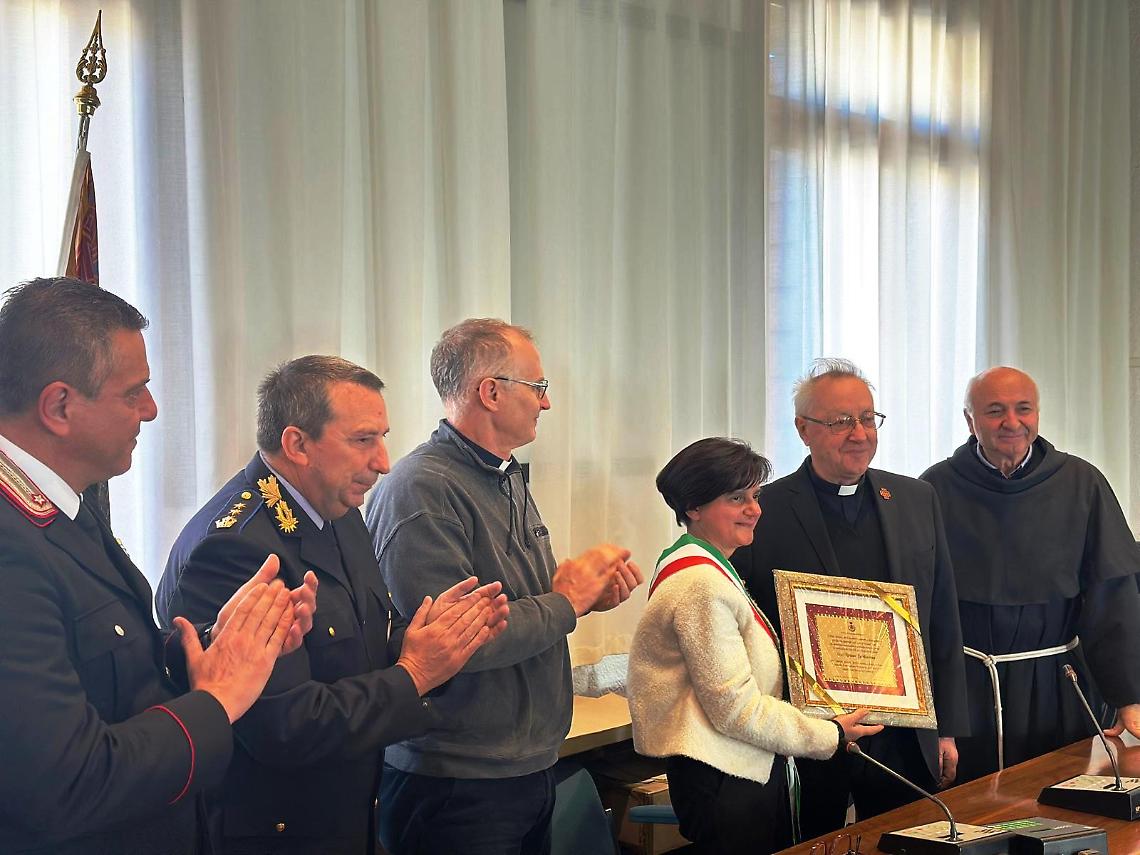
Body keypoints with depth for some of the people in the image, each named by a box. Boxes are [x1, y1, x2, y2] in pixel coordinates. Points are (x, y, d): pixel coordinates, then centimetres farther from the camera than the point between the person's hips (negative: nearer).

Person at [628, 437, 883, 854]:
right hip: (724, 779, -10)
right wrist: (831, 736, -9)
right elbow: (737, 708, -19)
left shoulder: (708, 569, 14)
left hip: (753, 770, 10)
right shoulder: (702, 585, -18)